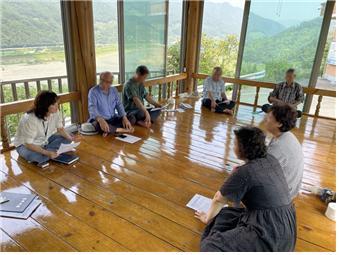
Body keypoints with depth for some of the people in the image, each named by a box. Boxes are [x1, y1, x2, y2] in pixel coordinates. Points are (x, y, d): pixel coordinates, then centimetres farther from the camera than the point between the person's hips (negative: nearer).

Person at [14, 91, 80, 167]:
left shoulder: (55, 112, -17)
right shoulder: (30, 119, -32)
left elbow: (60, 128, -4)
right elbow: (28, 144, -30)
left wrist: (70, 138, -23)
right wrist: (47, 153, -41)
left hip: (45, 140, 7)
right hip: (25, 145, -7)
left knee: (67, 139, -12)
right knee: (36, 156, -39)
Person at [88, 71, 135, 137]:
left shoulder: (114, 90, 8)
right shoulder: (93, 91, -10)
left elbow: (119, 105, 2)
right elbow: (92, 108, -25)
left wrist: (124, 118, -18)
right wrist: (100, 119, -46)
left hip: (113, 119, 5)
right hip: (99, 120, -5)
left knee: (132, 119, -13)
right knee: (98, 125, -39)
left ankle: (108, 131, -27)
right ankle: (122, 130, -27)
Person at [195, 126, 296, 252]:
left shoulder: (244, 172, -17)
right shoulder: (271, 160, 3)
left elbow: (219, 199, -1)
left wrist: (207, 218, 14)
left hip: (270, 234, -9)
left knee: (210, 246, -10)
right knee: (225, 214, 16)